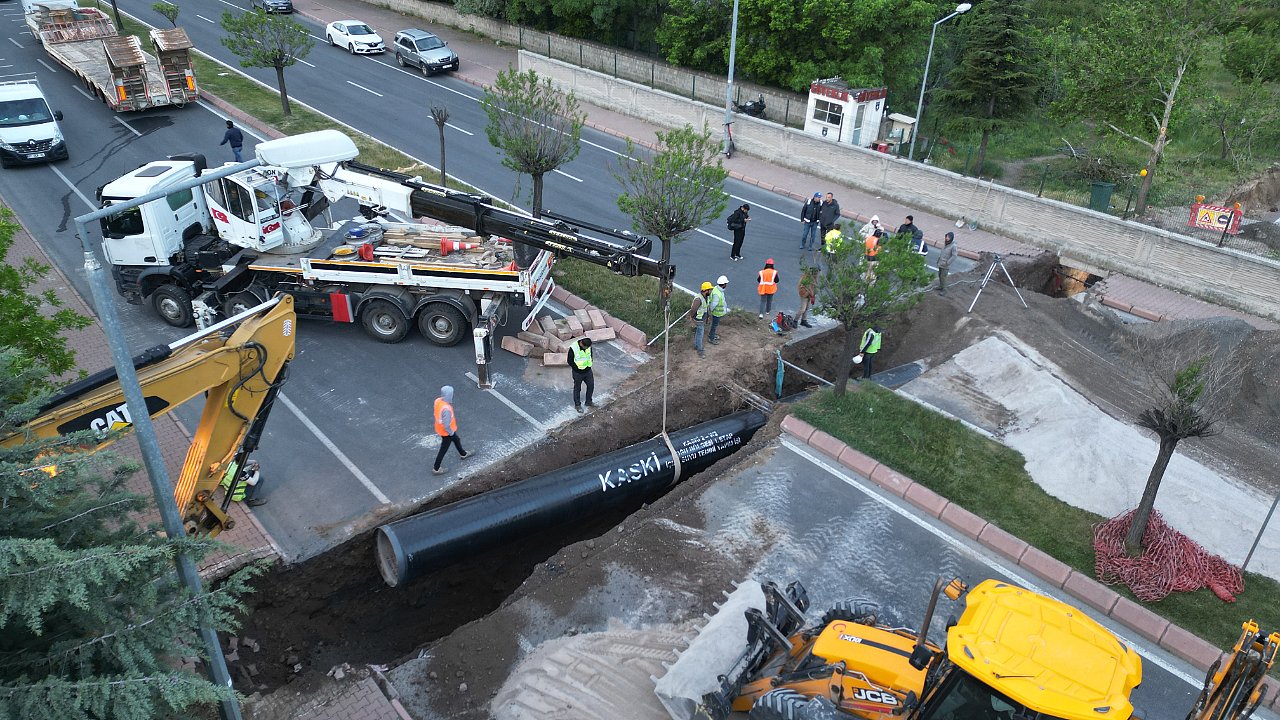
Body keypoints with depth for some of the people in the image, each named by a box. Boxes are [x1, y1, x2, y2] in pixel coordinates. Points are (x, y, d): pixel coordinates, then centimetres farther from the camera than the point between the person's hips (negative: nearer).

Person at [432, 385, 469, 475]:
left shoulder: (438, 400, -15)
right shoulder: (446, 409, -40)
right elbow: (446, 425, -33)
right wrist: (451, 432, -13)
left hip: (440, 428, 8)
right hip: (446, 432, -8)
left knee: (456, 440, 31)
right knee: (443, 450, 13)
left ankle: (463, 454, 57)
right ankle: (436, 469, 30)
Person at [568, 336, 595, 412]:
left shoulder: (588, 345, -11)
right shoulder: (573, 348, -27)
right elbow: (570, 361, -16)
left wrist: (589, 365, 2)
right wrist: (577, 368, -14)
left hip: (588, 371, 5)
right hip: (578, 373, -5)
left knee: (591, 385, 16)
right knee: (577, 388, 12)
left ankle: (588, 402, 38)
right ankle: (577, 405, 30)